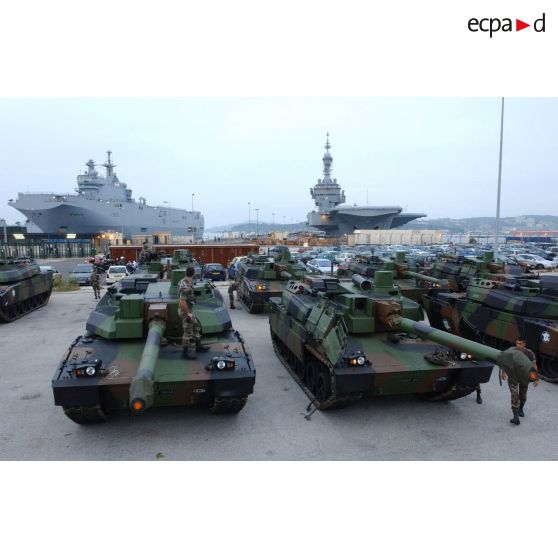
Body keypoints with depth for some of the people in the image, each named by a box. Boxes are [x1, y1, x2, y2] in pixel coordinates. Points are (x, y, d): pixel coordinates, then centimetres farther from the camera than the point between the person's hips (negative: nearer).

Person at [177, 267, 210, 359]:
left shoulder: (183, 281, 1)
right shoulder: (186, 287, -30)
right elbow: (182, 302, -33)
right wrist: (188, 314, -23)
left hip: (189, 310, 10)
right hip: (186, 311, -10)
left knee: (196, 326, 20)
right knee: (188, 332, 2)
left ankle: (198, 346, 34)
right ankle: (186, 352, 15)